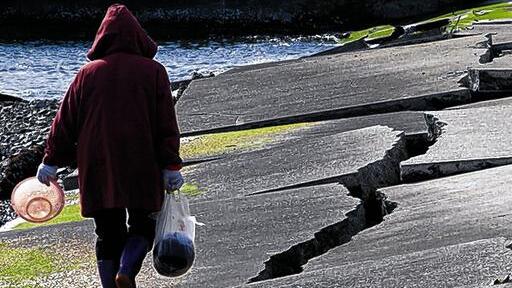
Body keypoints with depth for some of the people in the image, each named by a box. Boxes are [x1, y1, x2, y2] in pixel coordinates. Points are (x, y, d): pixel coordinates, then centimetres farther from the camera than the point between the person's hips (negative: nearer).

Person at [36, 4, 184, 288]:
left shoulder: (88, 73, 4)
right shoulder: (153, 71, 0)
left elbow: (65, 121, 6)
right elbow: (167, 124, -3)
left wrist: (51, 161, 14)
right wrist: (171, 166, 0)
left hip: (97, 170, 2)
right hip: (142, 169, -1)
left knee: (108, 234, 12)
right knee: (142, 226, 11)